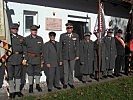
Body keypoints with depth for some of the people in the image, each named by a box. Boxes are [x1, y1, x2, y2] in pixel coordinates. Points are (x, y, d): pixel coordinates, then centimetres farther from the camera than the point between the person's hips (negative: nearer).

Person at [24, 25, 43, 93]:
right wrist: (26, 59, -7)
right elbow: (25, 50, -1)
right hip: (30, 58, -2)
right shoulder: (27, 39, 0)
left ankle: (37, 85, 22)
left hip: (38, 58, 2)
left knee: (38, 72, 9)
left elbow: (42, 49, 9)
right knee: (30, 72, 4)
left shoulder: (40, 39, 8)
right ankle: (31, 86, 15)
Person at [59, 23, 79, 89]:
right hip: (65, 56, -1)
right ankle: (65, 83, 21)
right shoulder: (62, 36, 0)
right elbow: (60, 47, 1)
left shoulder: (76, 36, 3)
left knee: (71, 70, 10)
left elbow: (77, 46, 4)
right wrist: (60, 58, -2)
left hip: (72, 56, 1)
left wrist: (77, 55, -5)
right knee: (65, 71, 6)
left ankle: (71, 83, 24)